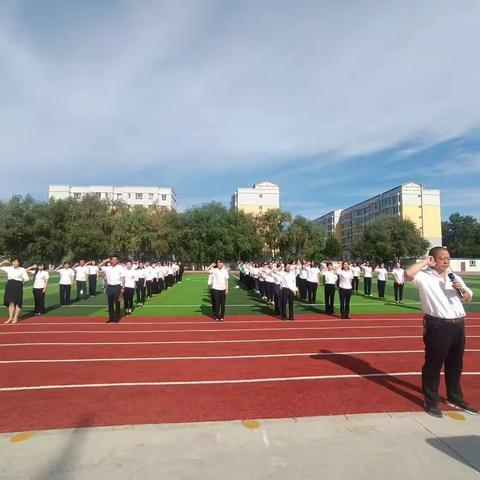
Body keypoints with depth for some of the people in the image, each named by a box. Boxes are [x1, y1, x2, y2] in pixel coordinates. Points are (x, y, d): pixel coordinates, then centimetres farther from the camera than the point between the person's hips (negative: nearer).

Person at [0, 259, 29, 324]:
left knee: (17, 302, 0)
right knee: (11, 302, 6)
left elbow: (26, 279, -6)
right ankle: (10, 318, 12)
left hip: (18, 286, -4)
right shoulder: (9, 268, 10)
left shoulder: (22, 269, -3)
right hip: (9, 285, 5)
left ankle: (15, 318, 6)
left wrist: (21, 284, 2)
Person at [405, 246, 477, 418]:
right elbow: (408, 274, -31)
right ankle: (431, 402, 17)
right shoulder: (425, 276, -9)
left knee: (455, 364, 21)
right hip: (437, 325, -7)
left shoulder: (455, 277, 12)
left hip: (458, 324, 7)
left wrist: (463, 291, -3)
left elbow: (468, 299, 20)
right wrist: (425, 262, -16)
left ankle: (455, 397, 39)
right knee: (433, 364, 4)